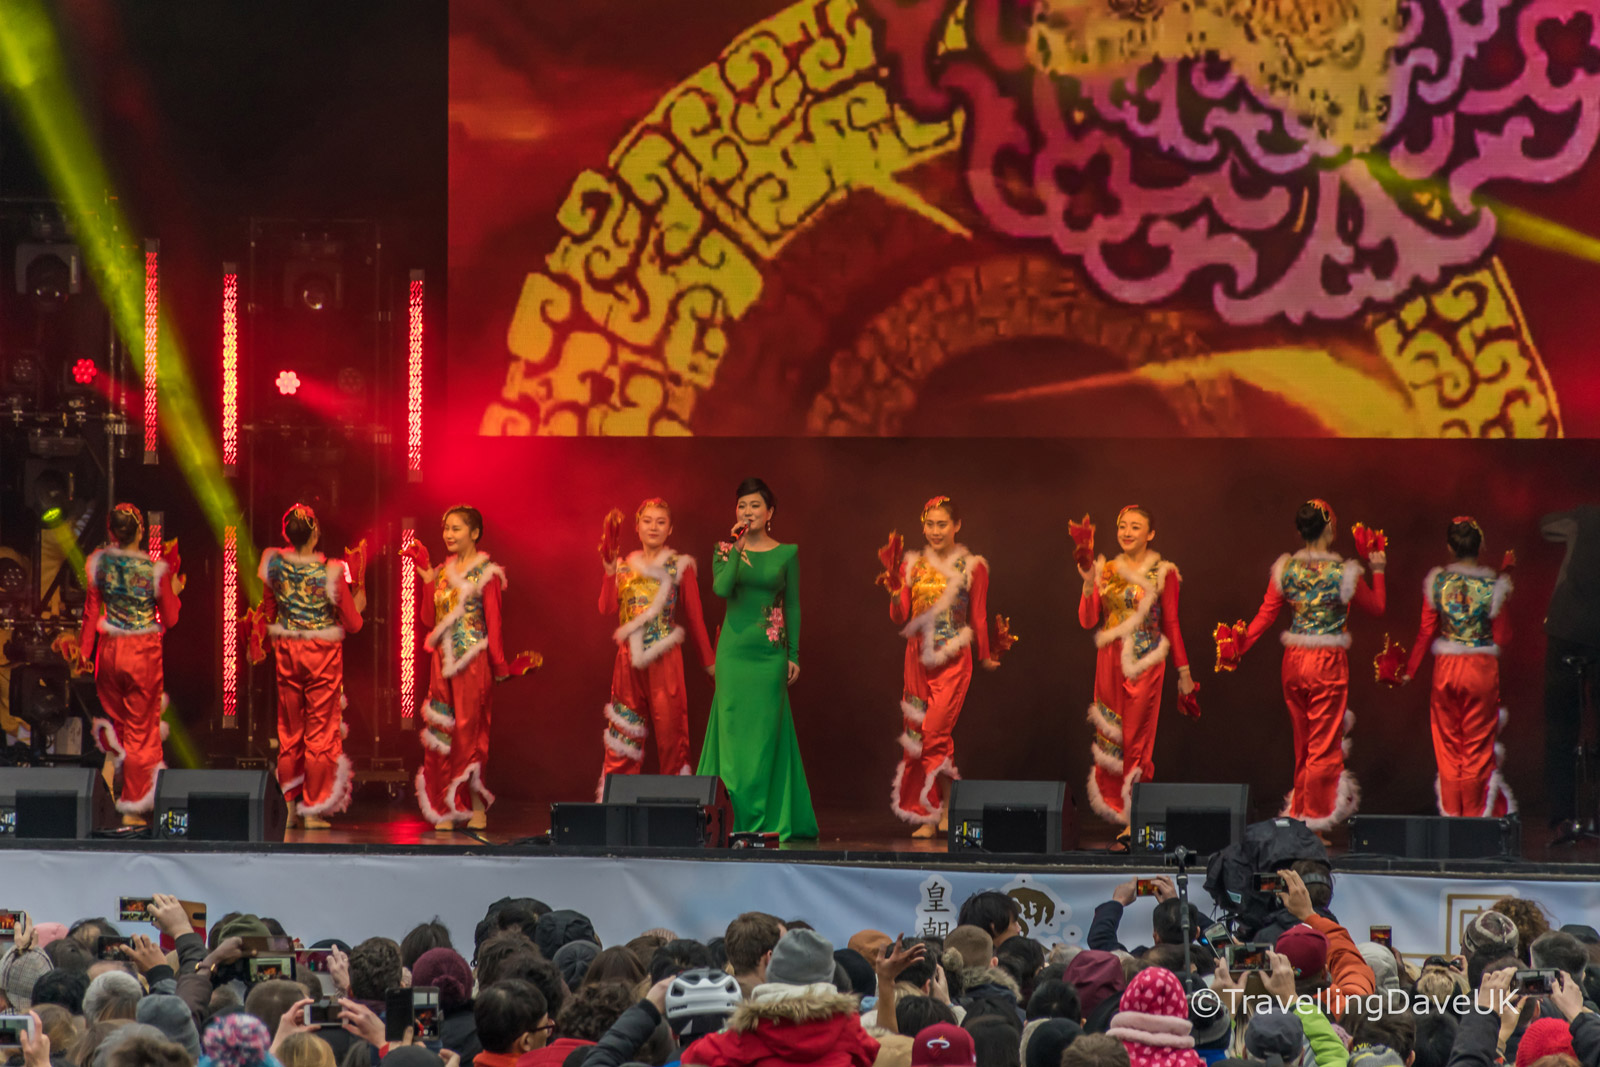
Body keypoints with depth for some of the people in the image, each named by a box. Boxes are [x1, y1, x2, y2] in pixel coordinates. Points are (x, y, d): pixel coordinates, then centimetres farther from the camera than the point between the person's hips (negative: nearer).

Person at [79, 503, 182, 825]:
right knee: (141, 728, 8)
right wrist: (174, 592, 13)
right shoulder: (155, 569, -11)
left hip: (109, 649, 2)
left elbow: (91, 613, 0)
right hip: (144, 651, -2)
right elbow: (169, 619, -4)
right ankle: (133, 807, 10)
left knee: (117, 714, 27)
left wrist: (85, 650, 11)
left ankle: (111, 752, -3)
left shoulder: (97, 563, -5)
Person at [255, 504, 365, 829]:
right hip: (323, 655, -3)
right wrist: (358, 604, 13)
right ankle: (314, 810, 5)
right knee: (320, 731, 4)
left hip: (287, 652, 3)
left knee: (290, 730, 13)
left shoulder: (275, 565, -5)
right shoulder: (331, 572, -14)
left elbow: (269, 613, 6)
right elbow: (352, 624, -7)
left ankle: (291, 806, 15)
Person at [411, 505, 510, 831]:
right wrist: (429, 582, 4)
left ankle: (476, 806, 4)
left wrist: (500, 666, -10)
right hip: (443, 658, 6)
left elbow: (493, 622, -7)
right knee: (441, 731, 1)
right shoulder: (443, 571, 14)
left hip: (473, 659, -6)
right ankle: (446, 807, 5)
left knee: (469, 730, -5)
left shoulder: (486, 573, -4)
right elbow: (429, 619, 12)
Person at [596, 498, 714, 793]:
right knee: (624, 734, 2)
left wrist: (709, 661, 5)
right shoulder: (624, 567, 13)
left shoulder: (680, 567, 4)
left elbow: (695, 617, 4)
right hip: (629, 658, 3)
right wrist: (610, 570, -8)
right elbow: (607, 608, 0)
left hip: (665, 657, -3)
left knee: (670, 729, -4)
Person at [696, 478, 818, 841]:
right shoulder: (726, 550, 5)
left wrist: (793, 654, 2)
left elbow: (792, 606, 6)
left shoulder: (786, 554, 5)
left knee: (765, 732, -1)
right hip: (734, 648, 0)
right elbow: (721, 588, -14)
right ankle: (735, 815, 2)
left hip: (770, 652, 0)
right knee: (734, 729, -2)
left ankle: (765, 819, 2)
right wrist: (737, 549, -14)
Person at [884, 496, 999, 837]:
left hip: (953, 659, -4)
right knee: (916, 735, 1)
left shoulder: (972, 568, 1)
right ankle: (927, 817, 8)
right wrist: (895, 583, -9)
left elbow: (978, 617, 7)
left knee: (935, 732, -16)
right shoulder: (912, 566, 9)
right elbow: (900, 617, 5)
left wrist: (985, 656, 11)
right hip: (918, 658, 4)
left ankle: (946, 806, -3)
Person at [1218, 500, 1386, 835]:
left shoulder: (1286, 568, 0)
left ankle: (1299, 813, 22)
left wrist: (1240, 645, -1)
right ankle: (1315, 821, 2)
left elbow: (1266, 615, -5)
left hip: (1294, 660, 4)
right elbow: (1376, 606, 4)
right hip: (1328, 662, -4)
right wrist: (1378, 570, 15)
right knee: (1324, 744, 2)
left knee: (1302, 742, 16)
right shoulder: (1342, 572, -9)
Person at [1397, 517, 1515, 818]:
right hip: (1482, 669, -2)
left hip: (1446, 669, 2)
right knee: (1478, 747, 8)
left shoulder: (1437, 581, -6)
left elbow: (1426, 632, -3)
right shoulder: (1492, 585, -11)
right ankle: (1475, 812, 12)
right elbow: (1502, 637, -6)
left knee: (1448, 746, 13)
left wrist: (1411, 670, 7)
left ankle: (1451, 811, 16)